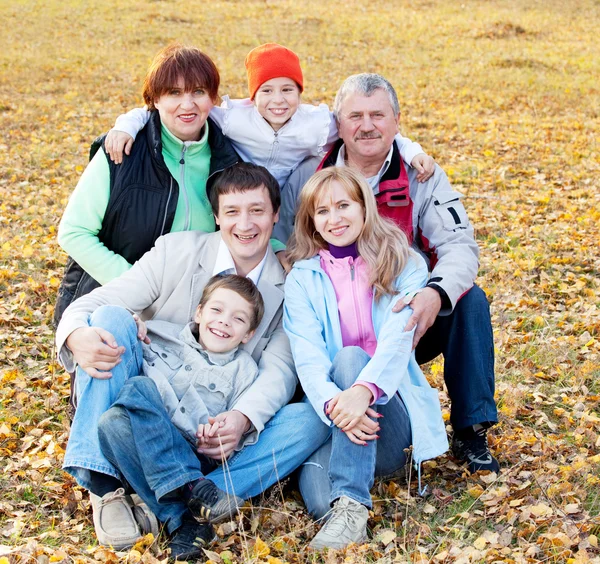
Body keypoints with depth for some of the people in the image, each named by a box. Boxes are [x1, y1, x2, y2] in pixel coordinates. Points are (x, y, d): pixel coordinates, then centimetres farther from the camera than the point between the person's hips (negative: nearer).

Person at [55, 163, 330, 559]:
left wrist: (244, 418, -33)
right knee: (110, 318, -24)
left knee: (314, 422, -22)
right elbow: (93, 304, -8)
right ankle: (102, 485, -32)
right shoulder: (177, 251, -2)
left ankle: (189, 502, -35)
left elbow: (279, 368, -11)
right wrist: (77, 335, -34)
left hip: (218, 431, 1)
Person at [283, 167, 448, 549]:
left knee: (350, 358, -35)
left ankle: (352, 507, -38)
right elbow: (307, 355, -9)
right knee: (320, 496, -36)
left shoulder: (403, 265, 3)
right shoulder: (303, 279, 6)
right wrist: (332, 402, -31)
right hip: (332, 415, -1)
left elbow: (398, 338, -14)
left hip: (390, 405, 1)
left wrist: (364, 389, -35)